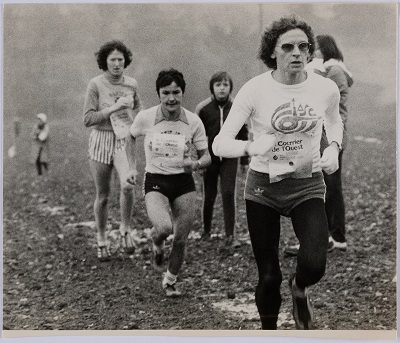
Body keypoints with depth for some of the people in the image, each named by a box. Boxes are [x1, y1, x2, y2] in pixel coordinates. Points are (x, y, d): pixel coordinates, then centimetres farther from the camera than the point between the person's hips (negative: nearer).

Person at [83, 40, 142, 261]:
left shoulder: (131, 84, 4)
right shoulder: (96, 85, -7)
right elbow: (88, 119, -11)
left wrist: (132, 122, 5)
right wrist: (114, 107, -18)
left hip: (124, 140, 2)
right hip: (101, 141, -1)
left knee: (127, 185, -23)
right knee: (102, 195, 6)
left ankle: (125, 229, -1)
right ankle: (101, 241, 23)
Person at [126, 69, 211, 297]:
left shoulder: (194, 121, -7)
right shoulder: (146, 118, -9)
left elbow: (207, 156, 1)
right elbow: (131, 137, 13)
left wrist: (196, 164, -22)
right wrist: (133, 167, 7)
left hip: (184, 182, 2)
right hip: (155, 181, -2)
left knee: (181, 240, 3)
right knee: (164, 228, -27)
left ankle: (171, 281, 31)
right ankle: (157, 243, 12)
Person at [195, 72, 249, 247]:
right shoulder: (203, 108, -4)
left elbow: (243, 134, 7)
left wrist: (245, 159, 8)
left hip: (229, 159, 0)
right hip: (210, 158, 0)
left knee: (229, 194, -7)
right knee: (209, 196, 9)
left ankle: (230, 235, -3)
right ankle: (206, 230, 29)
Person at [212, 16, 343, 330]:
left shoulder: (326, 88, -8)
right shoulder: (255, 90, -15)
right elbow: (220, 144, -18)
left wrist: (334, 147, -4)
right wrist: (251, 147, -39)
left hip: (308, 185, 1)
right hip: (263, 187, -1)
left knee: (314, 265, -20)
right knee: (269, 276, 3)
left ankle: (299, 288, 18)